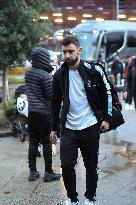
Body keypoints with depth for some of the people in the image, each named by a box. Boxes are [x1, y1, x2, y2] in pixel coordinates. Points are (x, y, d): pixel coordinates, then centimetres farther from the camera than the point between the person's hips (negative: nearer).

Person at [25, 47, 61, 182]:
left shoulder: (28, 73, 7)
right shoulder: (45, 76, -16)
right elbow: (51, 96, -14)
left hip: (31, 112, 7)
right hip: (44, 113, -7)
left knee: (33, 142, 11)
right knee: (46, 143, 2)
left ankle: (32, 172, 17)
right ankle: (48, 173, 9)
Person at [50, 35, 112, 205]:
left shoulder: (93, 70, -6)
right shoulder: (59, 75, 1)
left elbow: (107, 93, 3)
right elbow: (55, 103, 9)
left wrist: (107, 118, -2)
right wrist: (54, 128, 9)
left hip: (90, 127, -1)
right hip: (69, 129, 1)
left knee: (91, 167, 9)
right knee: (66, 165, -5)